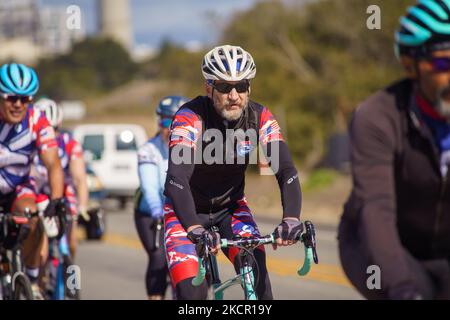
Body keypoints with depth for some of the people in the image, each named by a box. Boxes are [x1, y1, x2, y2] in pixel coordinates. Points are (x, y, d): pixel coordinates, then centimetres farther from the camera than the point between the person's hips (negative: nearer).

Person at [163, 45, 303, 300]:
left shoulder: (260, 118, -17)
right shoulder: (191, 118, -28)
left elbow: (286, 170, -25)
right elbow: (177, 178, -40)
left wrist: (291, 218, -43)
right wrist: (195, 229, -55)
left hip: (230, 207, 3)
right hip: (186, 211, -3)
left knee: (256, 271, -23)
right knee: (193, 293, -18)